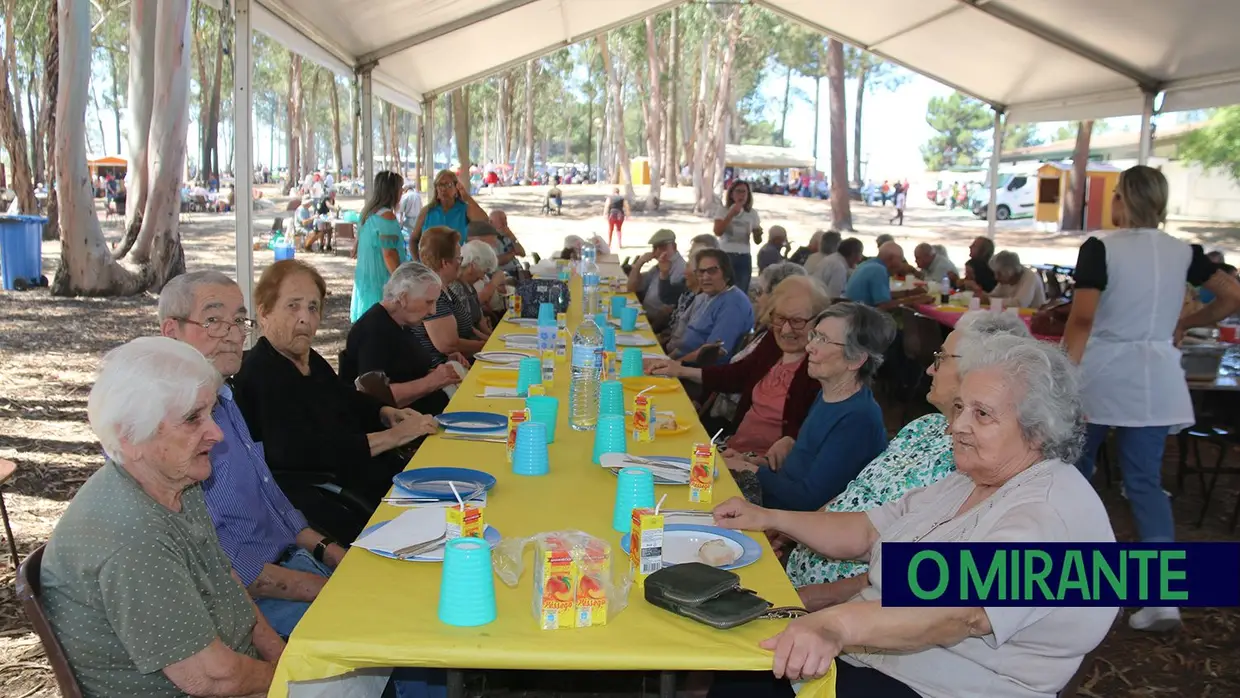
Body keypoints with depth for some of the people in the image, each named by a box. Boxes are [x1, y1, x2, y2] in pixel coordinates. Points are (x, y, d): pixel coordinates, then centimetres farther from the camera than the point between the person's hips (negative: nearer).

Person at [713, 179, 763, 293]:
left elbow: (757, 241, 10)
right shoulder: (723, 211, 0)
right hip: (725, 255, -3)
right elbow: (718, 231, -16)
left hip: (744, 257, 3)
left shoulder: (752, 214, 7)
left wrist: (759, 234, -13)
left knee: (742, 291, 6)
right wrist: (731, 214, -19)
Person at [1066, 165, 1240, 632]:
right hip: (1155, 379, 4)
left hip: (1101, 374, -3)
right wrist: (1187, 323, 18)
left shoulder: (1100, 249, -10)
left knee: (1073, 469, 16)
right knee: (1145, 481, 7)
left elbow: (1082, 319, -17)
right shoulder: (1183, 252, 3)